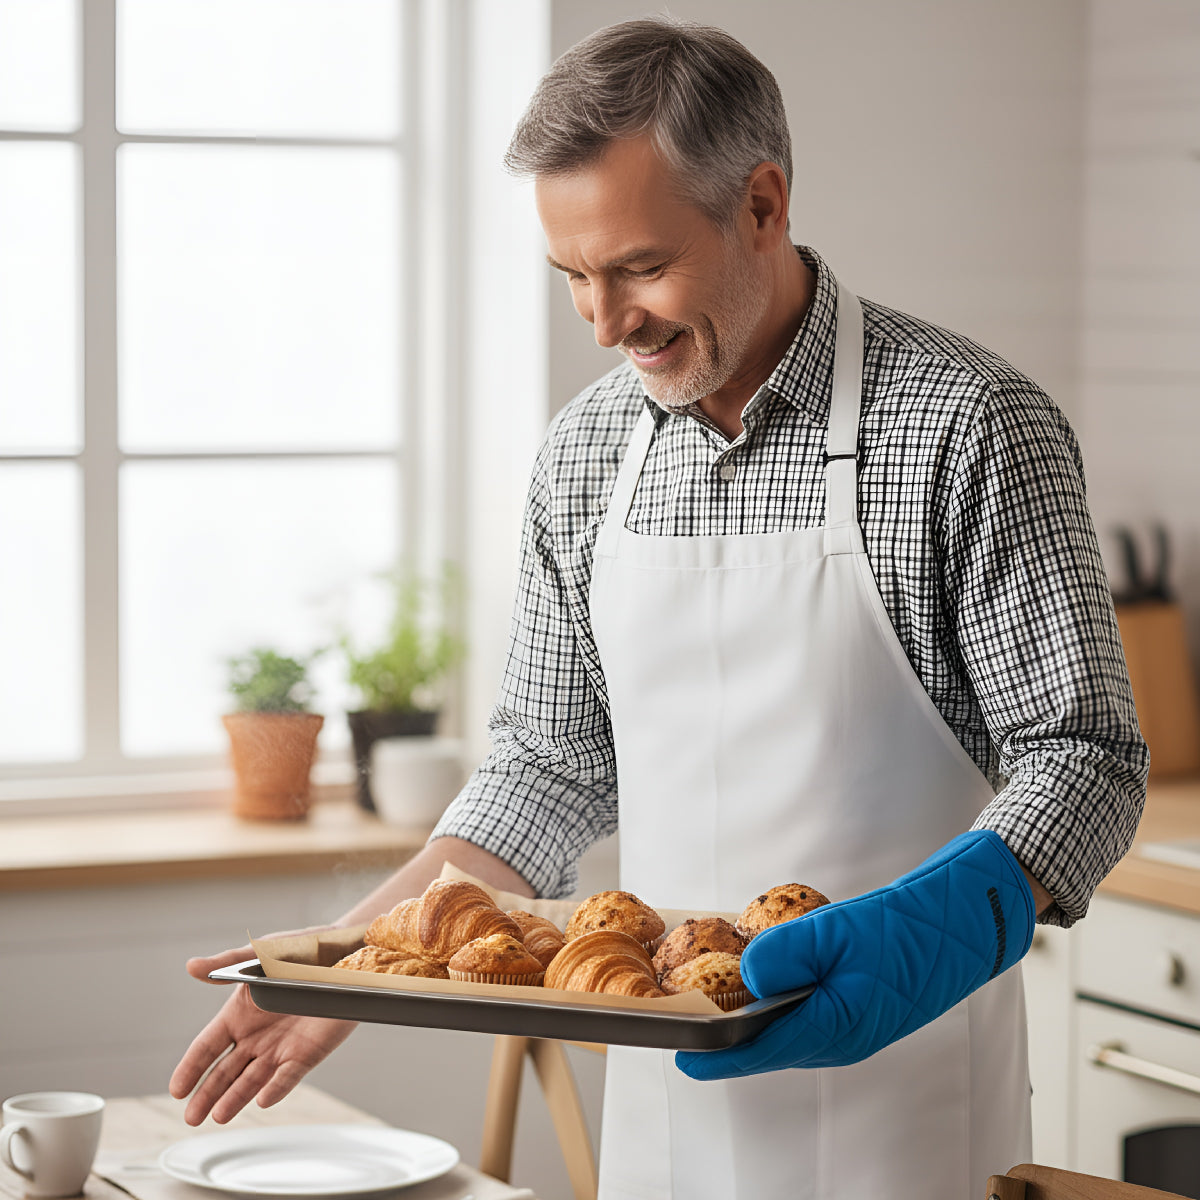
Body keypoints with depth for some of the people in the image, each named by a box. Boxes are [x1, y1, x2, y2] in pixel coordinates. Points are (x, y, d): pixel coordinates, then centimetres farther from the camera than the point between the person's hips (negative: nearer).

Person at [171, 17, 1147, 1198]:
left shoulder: (968, 425, -13)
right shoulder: (584, 452, 4)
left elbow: (1082, 759, -13)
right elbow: (555, 761, 11)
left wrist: (911, 937, -29)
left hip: (898, 1094, -5)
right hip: (663, 1090, 5)